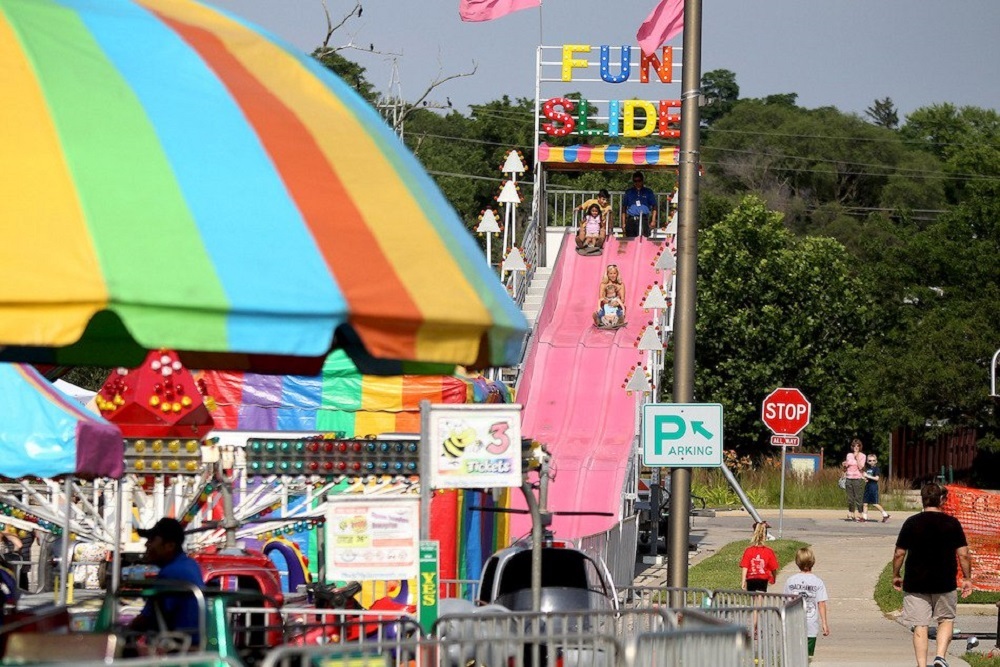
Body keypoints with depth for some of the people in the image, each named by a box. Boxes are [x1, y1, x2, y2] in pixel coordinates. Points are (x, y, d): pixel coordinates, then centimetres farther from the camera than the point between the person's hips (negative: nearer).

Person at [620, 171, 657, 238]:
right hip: (631, 220, 2)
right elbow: (624, 208, 16)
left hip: (643, 220, -2)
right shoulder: (628, 192, 14)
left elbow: (654, 207, 9)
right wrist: (623, 223, 10)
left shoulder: (648, 192, 10)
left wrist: (653, 221, -2)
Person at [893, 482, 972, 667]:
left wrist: (895, 576, 13)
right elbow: (963, 554, -4)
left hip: (915, 583, 0)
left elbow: (899, 553, -1)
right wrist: (967, 578, 8)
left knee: (920, 626, 4)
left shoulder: (911, 523, -3)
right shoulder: (952, 523, -4)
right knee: (946, 619, 17)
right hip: (944, 583, 0)